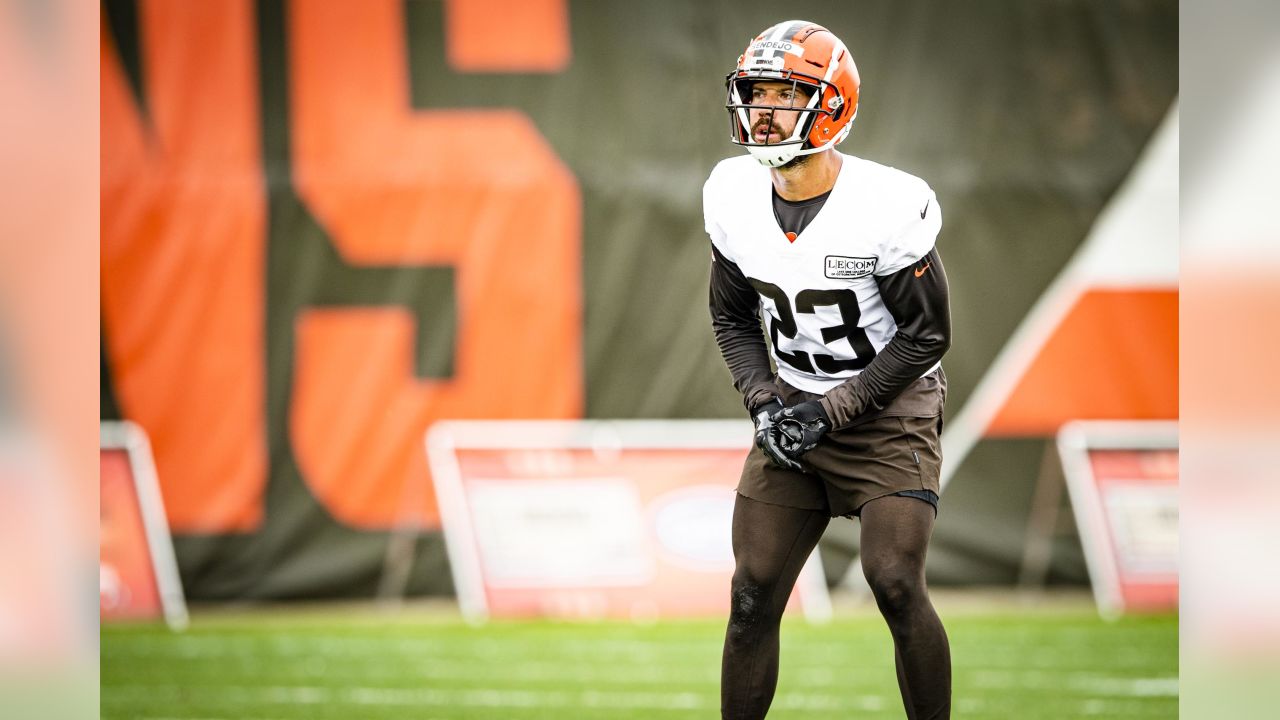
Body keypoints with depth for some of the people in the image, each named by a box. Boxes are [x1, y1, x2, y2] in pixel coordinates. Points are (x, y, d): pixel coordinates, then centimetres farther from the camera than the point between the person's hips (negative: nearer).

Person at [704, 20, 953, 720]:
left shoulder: (888, 207, -20)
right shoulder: (734, 197, -4)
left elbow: (926, 334, -12)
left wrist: (833, 411, -17)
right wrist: (765, 402, -7)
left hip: (889, 408, -5)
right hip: (795, 408, 5)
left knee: (895, 584, -18)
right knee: (752, 595, -1)